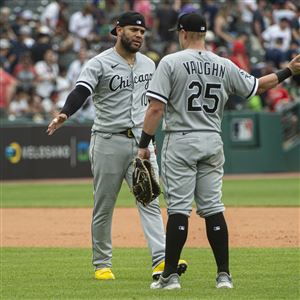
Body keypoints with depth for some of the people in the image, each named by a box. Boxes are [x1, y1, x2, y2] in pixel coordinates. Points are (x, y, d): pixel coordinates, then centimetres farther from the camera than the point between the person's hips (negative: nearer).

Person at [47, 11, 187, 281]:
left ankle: (161, 261, -18)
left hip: (140, 142, 4)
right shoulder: (100, 64, -8)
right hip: (108, 142, -4)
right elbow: (81, 91, -24)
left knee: (150, 201, -9)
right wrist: (65, 114, -43)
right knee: (104, 207, 4)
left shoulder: (148, 64, 12)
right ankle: (102, 265, 15)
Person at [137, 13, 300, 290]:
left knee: (178, 208, -5)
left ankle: (170, 275, -5)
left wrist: (144, 144, -6)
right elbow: (256, 87, 17)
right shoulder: (224, 66, 6)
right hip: (213, 142, 4)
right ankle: (224, 275, 6)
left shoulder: (171, 63, -7)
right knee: (213, 207, 8)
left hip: (181, 142, -4)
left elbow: (156, 108, -12)